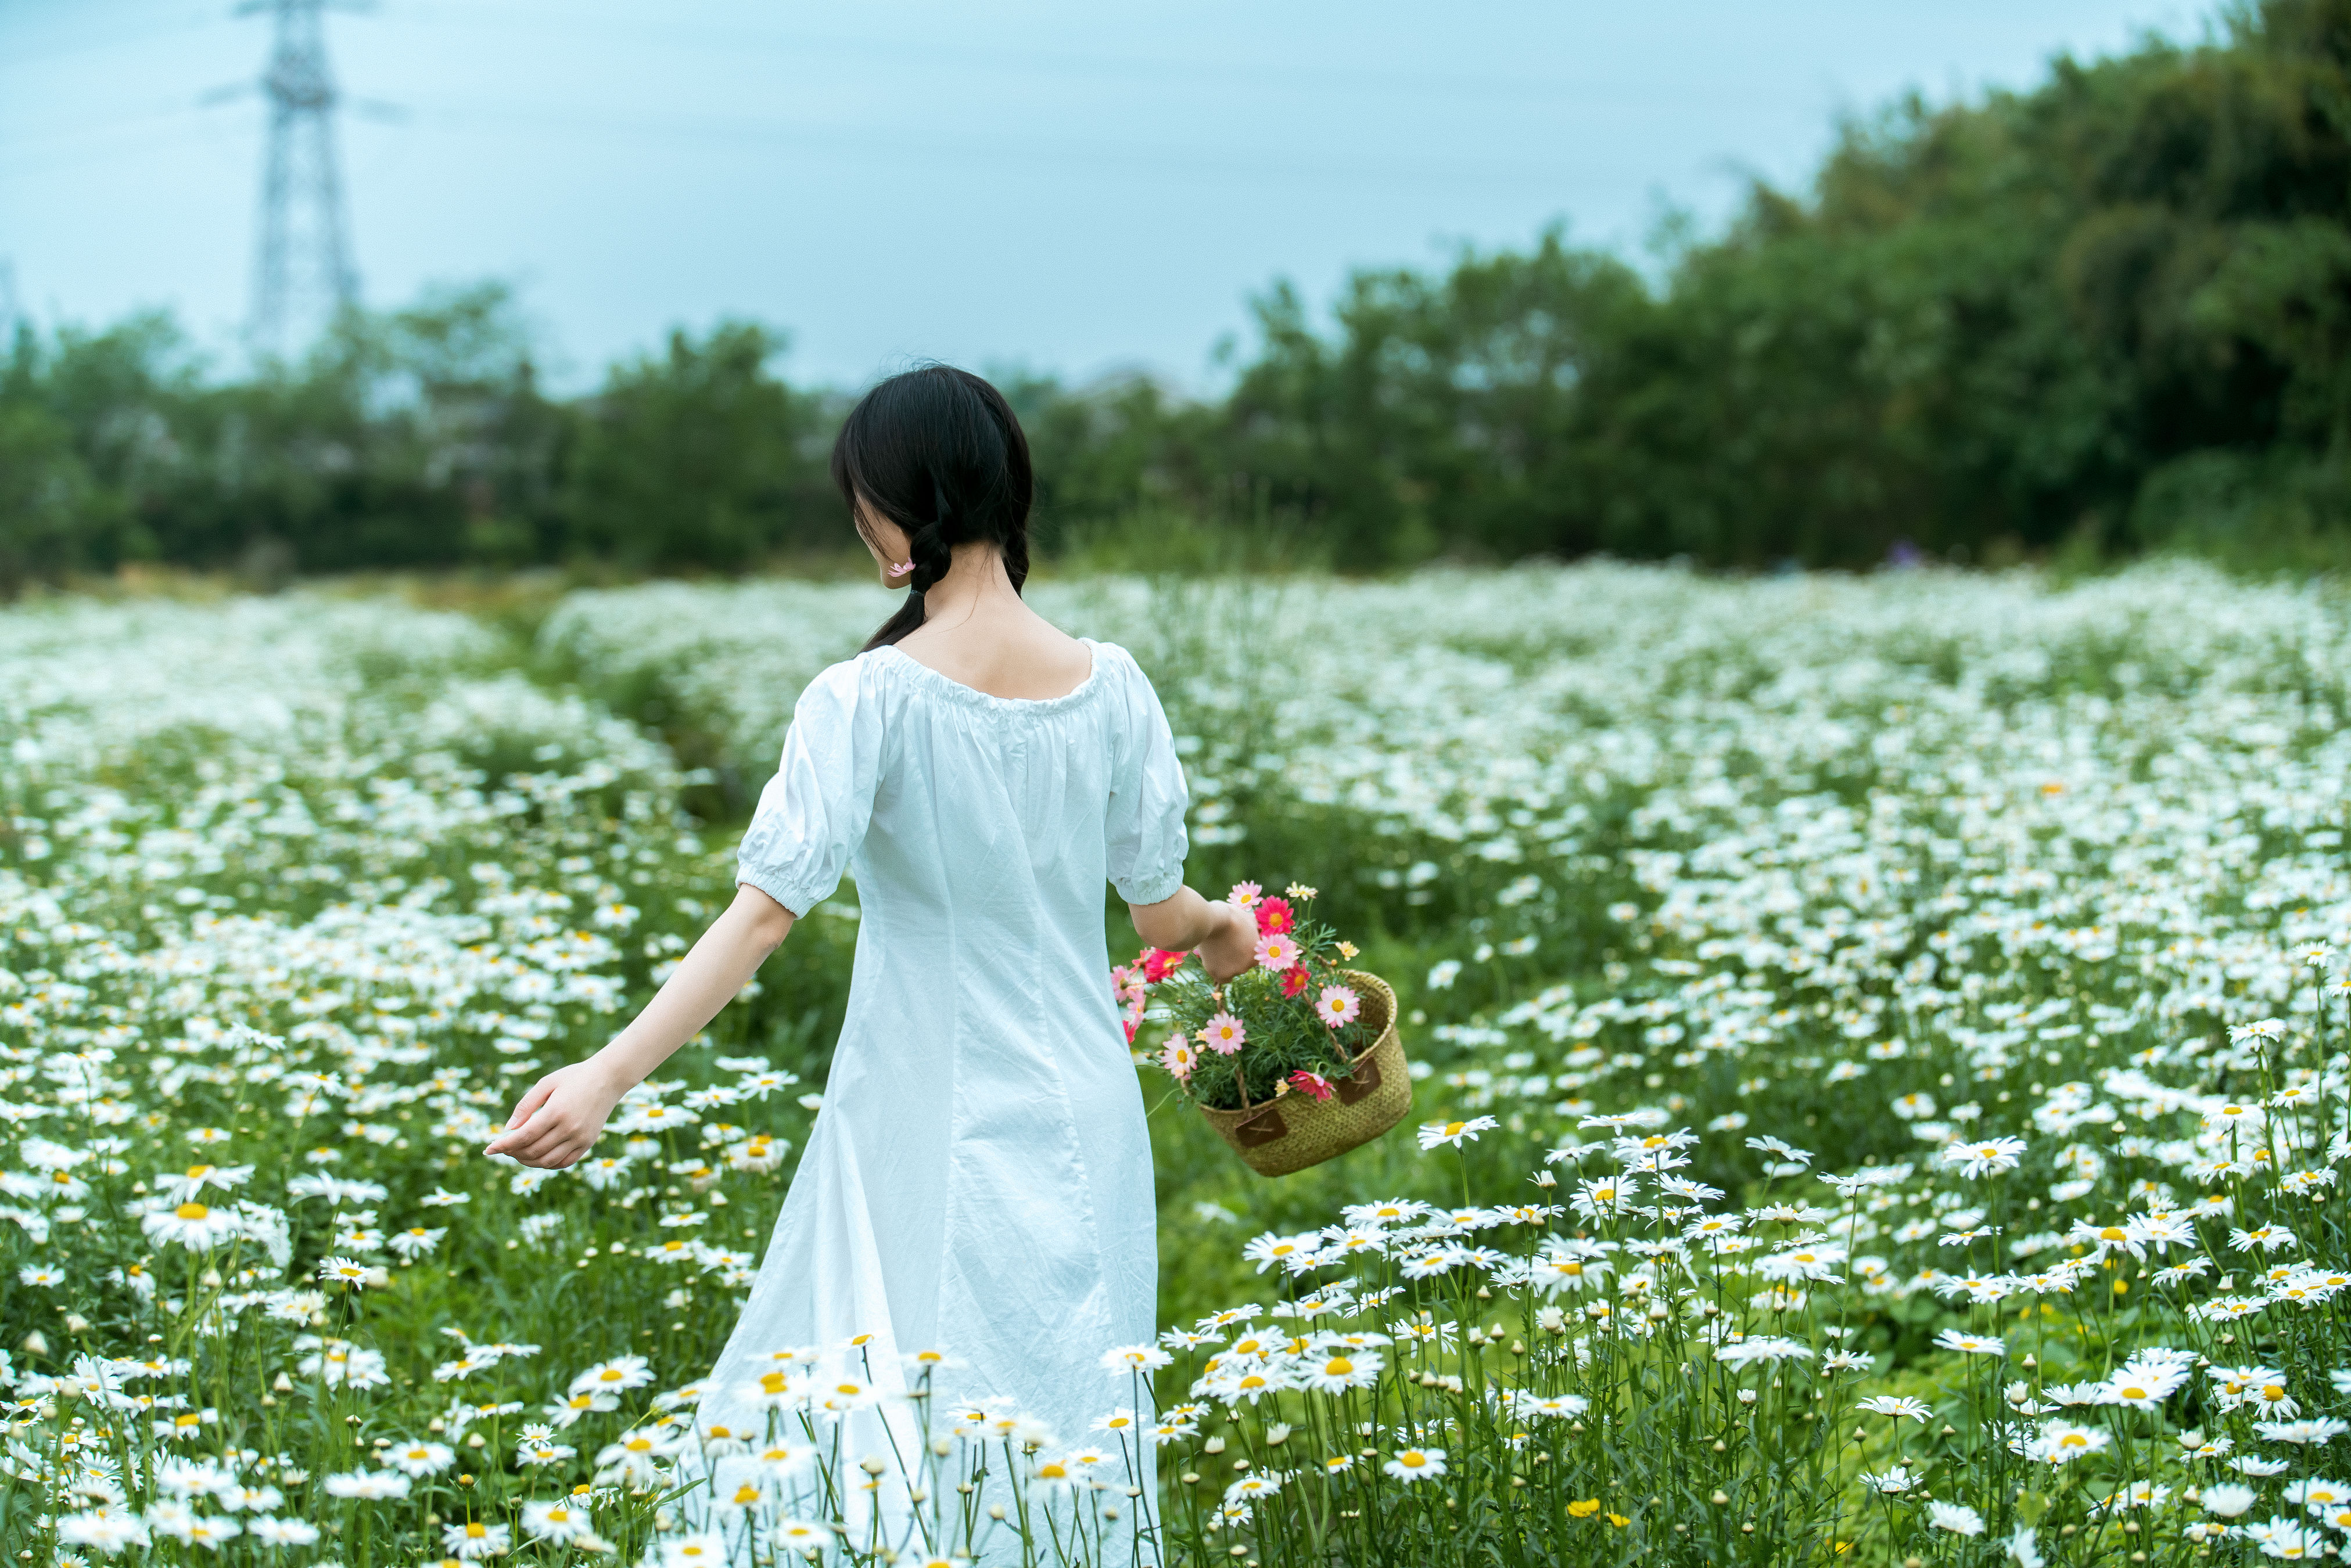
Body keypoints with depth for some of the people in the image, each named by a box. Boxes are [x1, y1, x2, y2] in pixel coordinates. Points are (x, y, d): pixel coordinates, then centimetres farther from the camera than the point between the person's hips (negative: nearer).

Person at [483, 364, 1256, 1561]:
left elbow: (765, 912, -22)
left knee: (896, 1444, 6)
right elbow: (1158, 909, 6)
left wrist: (610, 1073, -26)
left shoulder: (868, 700, -15)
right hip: (1080, 1116, 4)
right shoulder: (1110, 687, -3)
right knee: (1067, 1431, 14)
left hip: (925, 1128, -4)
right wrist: (1226, 929, 29)